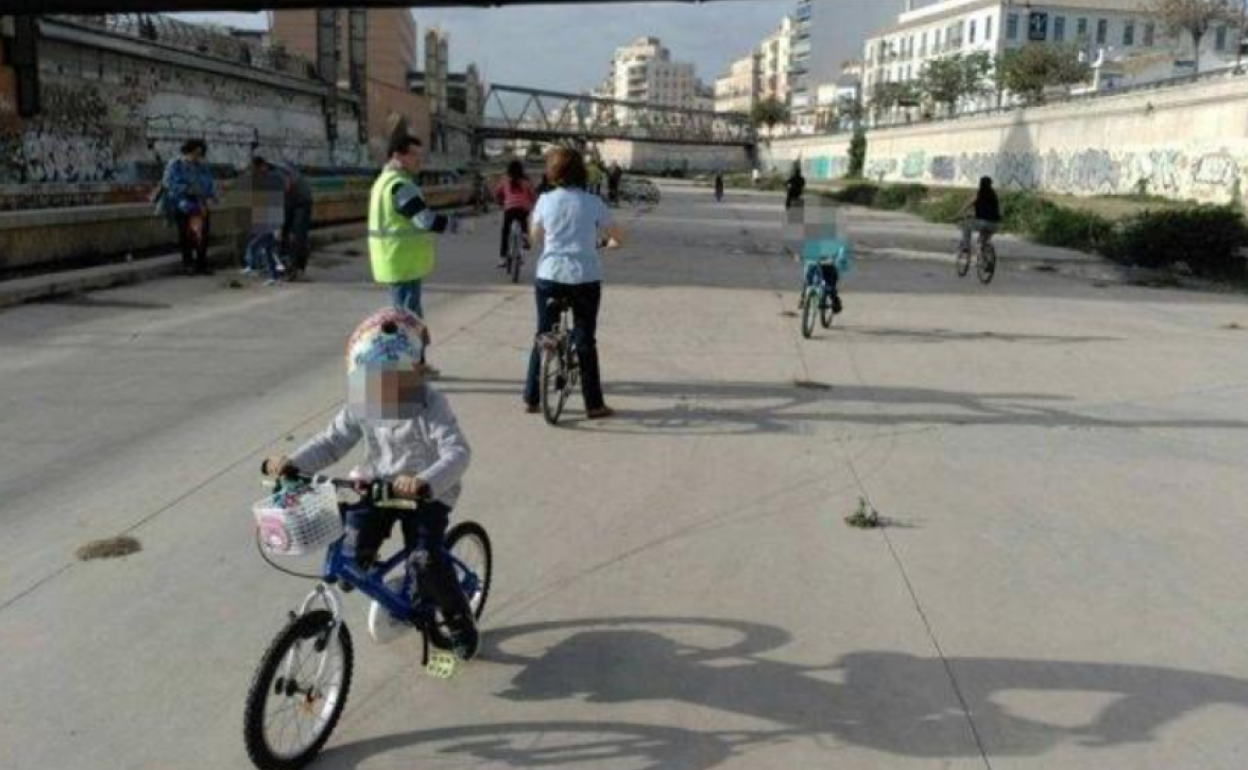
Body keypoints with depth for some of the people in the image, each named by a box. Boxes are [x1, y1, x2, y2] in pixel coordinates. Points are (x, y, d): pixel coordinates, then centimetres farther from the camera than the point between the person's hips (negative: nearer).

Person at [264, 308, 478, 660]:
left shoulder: (432, 406, -22)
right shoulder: (359, 406, -5)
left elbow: (457, 453, -31)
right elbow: (332, 441, 1)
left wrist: (424, 483, -49)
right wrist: (292, 463, -16)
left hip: (426, 493, -4)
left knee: (425, 560, -19)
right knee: (352, 552, -14)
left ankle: (459, 621, 6)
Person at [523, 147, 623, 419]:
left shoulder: (545, 201, -1)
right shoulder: (593, 203, -4)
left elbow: (536, 236, 12)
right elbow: (615, 234, 6)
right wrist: (611, 241, 29)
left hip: (550, 275, 1)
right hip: (585, 277, -1)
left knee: (543, 335, 13)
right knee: (585, 339, 6)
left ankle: (532, 398, 17)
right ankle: (594, 404, 9)